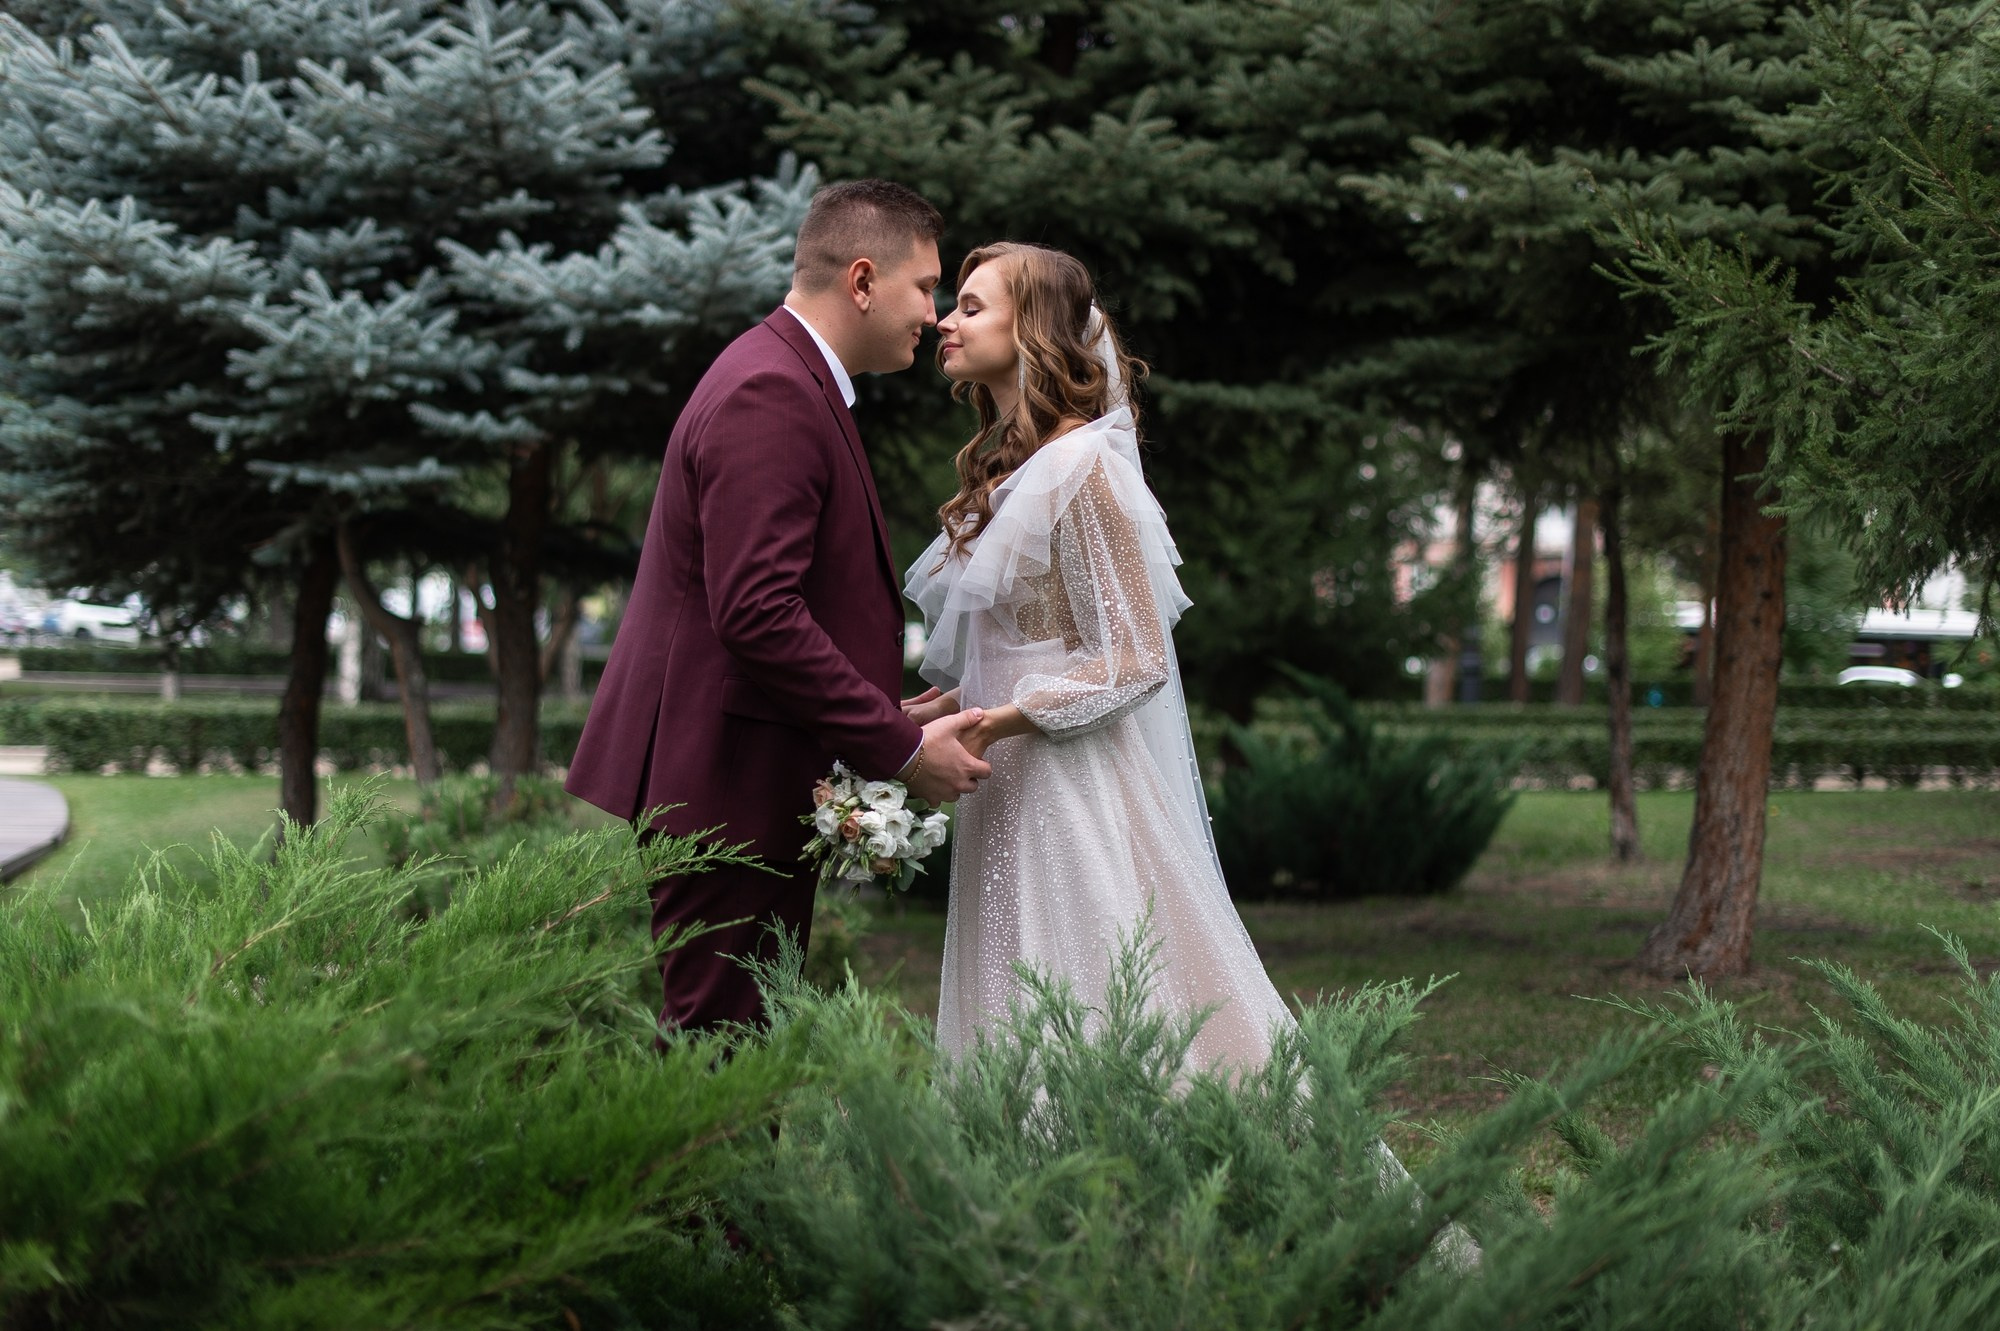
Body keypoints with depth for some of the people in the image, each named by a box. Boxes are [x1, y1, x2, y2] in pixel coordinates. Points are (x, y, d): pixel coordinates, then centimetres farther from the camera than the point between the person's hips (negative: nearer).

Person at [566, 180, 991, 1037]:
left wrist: (888, 718, 13)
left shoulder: (793, 384, 18)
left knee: (758, 1030, 12)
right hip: (727, 781, -11)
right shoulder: (768, 398, -16)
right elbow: (757, 614, -25)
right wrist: (900, 748, -20)